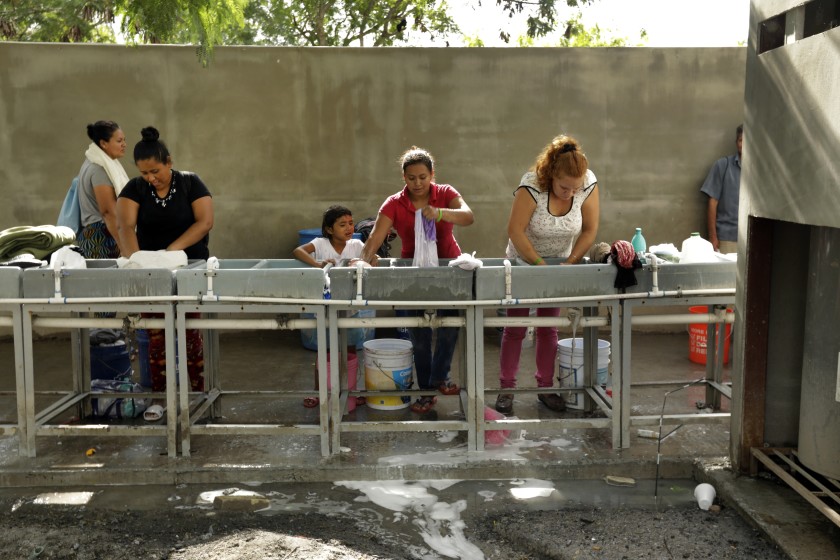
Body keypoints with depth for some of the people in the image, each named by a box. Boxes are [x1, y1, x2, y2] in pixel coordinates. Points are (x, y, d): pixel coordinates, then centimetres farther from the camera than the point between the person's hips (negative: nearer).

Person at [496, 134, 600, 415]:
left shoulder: (588, 184, -18)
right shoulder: (531, 186, -29)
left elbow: (589, 229, -10)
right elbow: (515, 230, -25)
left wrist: (570, 262, -18)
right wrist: (539, 264, -25)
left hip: (560, 264, 3)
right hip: (524, 262, -3)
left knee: (549, 327, 9)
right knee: (515, 327, 0)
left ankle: (546, 387, 19)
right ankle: (506, 389, 9)